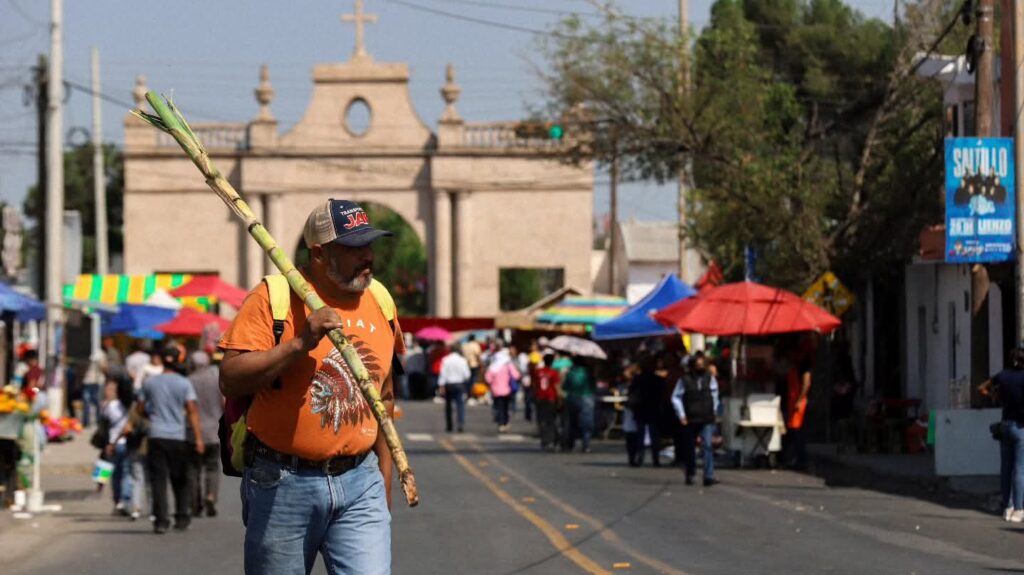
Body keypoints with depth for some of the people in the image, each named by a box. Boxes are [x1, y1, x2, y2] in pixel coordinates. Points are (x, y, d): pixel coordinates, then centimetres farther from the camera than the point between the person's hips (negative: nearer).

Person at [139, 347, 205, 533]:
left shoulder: (150, 382, 5)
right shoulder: (183, 383, 0)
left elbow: (140, 408, 11)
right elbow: (192, 411, -5)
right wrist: (199, 439, -7)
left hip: (156, 436, 0)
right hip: (177, 437, 0)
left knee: (158, 479, -1)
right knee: (180, 480, 12)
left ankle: (161, 520, -9)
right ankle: (182, 518, 11)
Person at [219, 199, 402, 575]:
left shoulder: (379, 303, 9)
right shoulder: (273, 299, -8)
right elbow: (230, 381, -16)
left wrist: (384, 479, 19)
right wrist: (300, 343, -23)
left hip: (359, 482, 4)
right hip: (282, 485, -4)